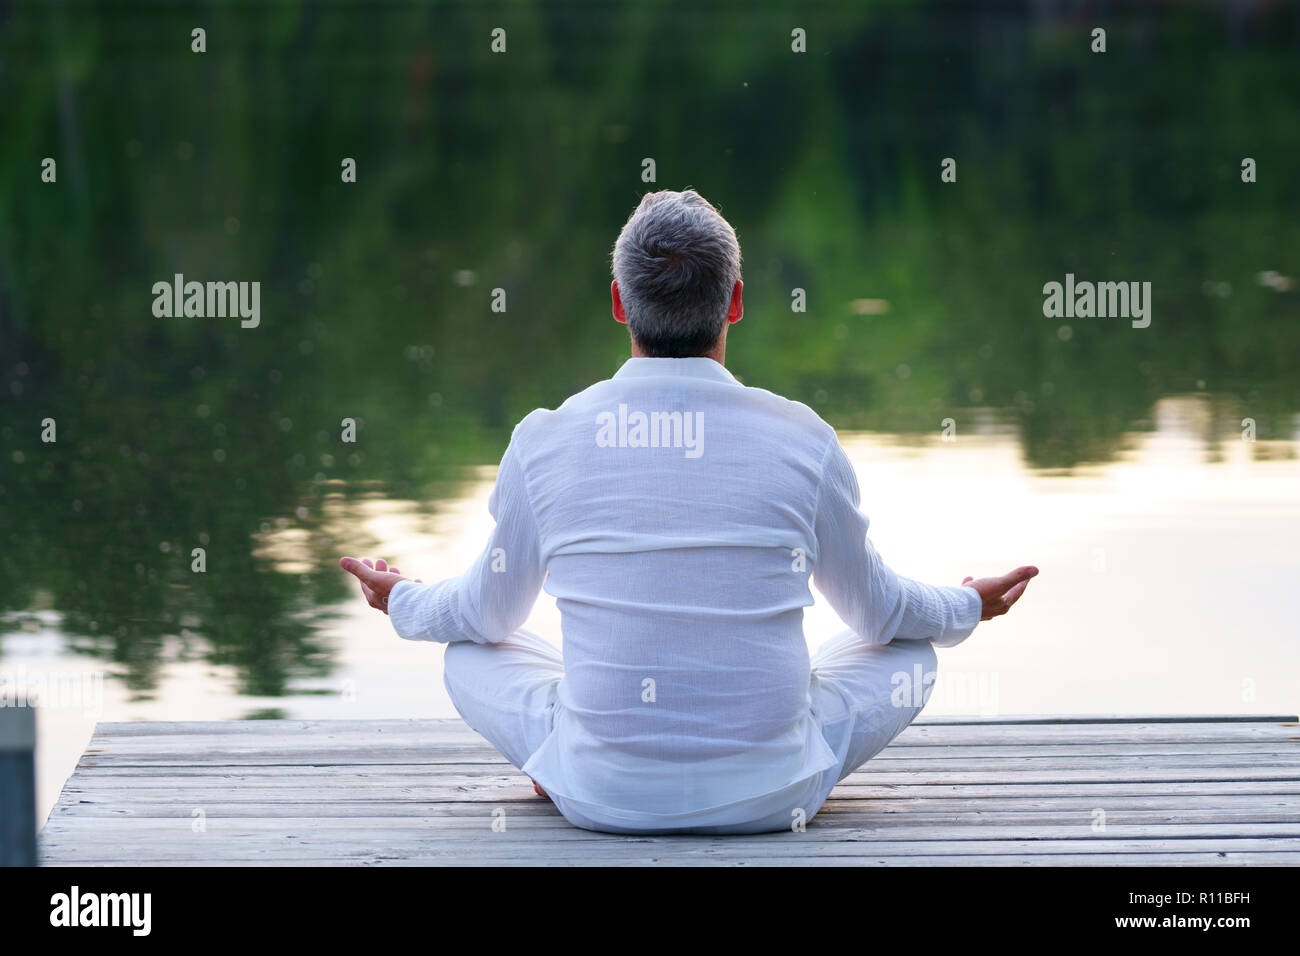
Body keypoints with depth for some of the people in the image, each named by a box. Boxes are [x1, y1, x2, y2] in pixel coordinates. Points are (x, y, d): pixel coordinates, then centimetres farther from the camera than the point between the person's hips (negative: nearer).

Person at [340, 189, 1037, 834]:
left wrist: (402, 601, 35)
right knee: (908, 655, 22)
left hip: (603, 796, 1)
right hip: (767, 797, -1)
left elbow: (488, 614, 12)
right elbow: (880, 612, 9)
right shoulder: (803, 442, -7)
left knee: (471, 654, 26)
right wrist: (967, 608, 33)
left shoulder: (544, 443, -5)